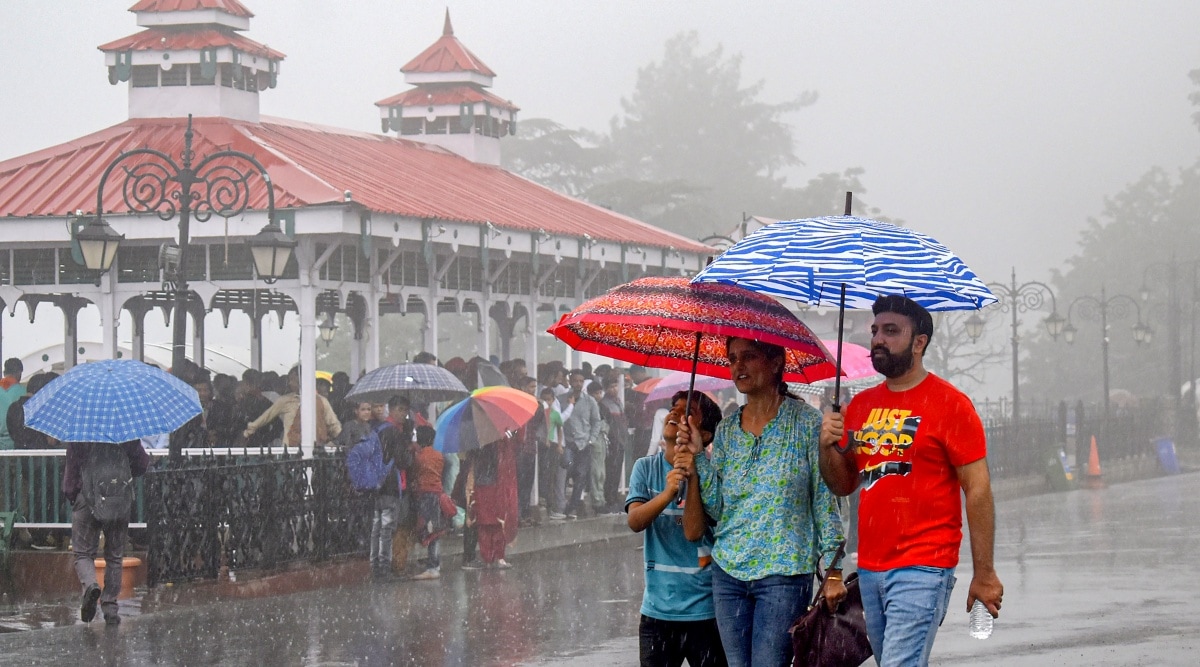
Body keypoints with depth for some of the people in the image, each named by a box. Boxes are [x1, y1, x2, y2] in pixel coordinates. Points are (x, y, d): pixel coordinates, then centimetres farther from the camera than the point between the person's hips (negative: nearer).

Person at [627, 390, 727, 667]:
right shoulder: (646, 468, 5)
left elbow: (694, 532, -17)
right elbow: (635, 521, -11)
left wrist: (693, 477, -25)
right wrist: (668, 493, -29)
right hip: (657, 610, 3)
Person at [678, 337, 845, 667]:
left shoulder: (806, 421, -4)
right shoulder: (726, 429, 10)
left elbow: (825, 499, -4)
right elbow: (716, 508, 9)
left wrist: (833, 571, -7)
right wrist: (698, 456, -2)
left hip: (783, 573, -5)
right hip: (728, 572, 5)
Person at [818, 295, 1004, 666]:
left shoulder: (949, 404, -6)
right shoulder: (860, 406, 13)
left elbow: (978, 490, -7)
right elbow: (843, 485, 19)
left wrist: (984, 574, -10)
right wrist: (828, 447, -2)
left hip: (923, 570, -7)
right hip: (870, 568, 7)